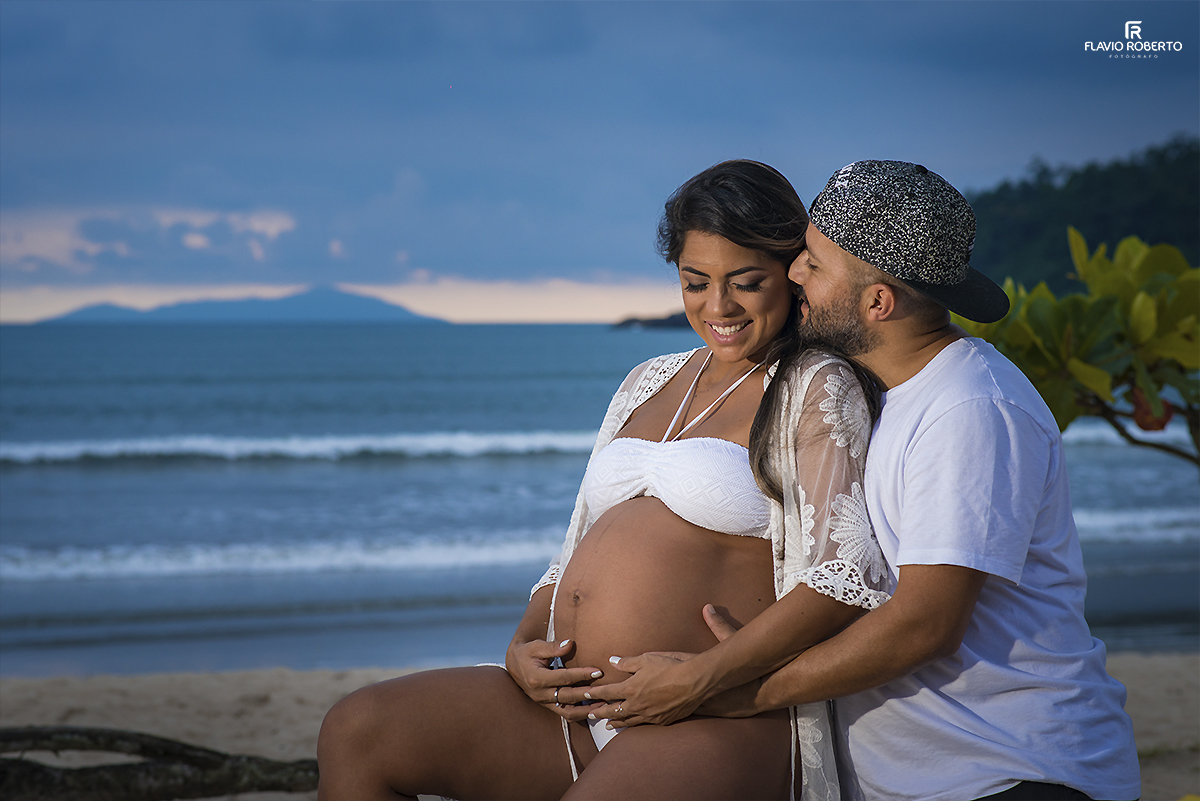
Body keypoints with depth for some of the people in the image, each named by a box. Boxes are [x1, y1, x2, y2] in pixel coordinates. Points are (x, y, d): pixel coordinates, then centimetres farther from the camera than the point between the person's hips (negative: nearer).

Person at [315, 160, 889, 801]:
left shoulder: (817, 389, 0)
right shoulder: (651, 383, 20)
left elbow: (846, 578, -12)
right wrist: (523, 649, 3)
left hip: (711, 729, -7)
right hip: (570, 711, 7)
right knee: (353, 733, -9)